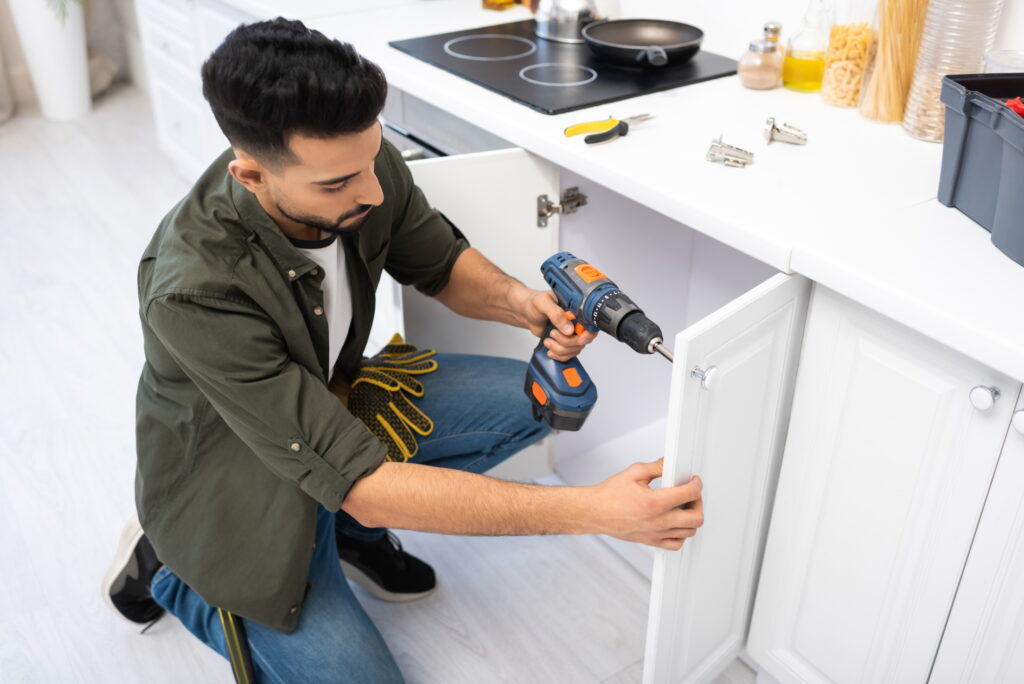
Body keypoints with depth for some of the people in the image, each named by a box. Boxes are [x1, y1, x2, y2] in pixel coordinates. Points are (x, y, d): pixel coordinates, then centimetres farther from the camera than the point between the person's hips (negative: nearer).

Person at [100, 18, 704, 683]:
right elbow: (362, 484, -39)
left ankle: (352, 531, 7)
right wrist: (596, 512, -41)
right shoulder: (196, 292, -38)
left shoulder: (362, 164, -21)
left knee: (528, 399, -7)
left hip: (330, 396, 6)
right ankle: (167, 570, 9)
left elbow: (442, 262, 1)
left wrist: (514, 299, -25)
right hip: (237, 479, -5)